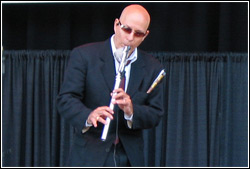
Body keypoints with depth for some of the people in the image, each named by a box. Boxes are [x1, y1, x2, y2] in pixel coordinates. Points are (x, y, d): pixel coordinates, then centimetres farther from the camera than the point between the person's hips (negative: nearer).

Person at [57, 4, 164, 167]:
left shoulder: (152, 67, 7)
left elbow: (155, 115, 3)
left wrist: (131, 111, -19)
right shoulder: (84, 55, -2)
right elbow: (65, 99, -8)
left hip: (130, 158, 3)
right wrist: (88, 116, -29)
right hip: (90, 157, -3)